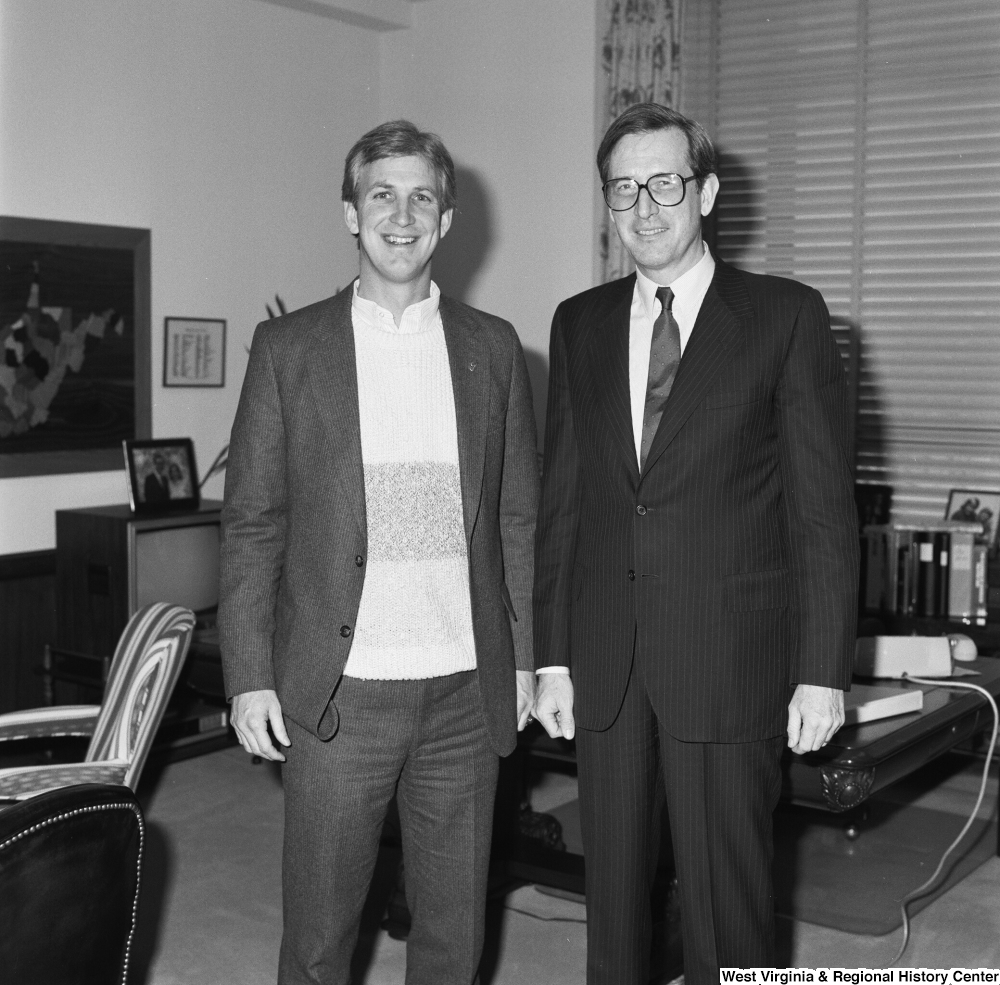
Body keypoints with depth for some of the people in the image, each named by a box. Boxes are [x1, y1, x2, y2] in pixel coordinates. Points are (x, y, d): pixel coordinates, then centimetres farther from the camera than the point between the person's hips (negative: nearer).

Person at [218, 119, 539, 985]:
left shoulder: (493, 348, 7)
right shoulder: (289, 347, 1)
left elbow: (518, 516, 9)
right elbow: (252, 522, 0)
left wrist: (524, 656, 5)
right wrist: (250, 677, -4)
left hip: (466, 689, 2)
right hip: (337, 691, -1)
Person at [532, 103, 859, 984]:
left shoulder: (787, 317, -2)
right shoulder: (579, 323, 10)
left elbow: (824, 507, -4)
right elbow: (560, 500, 9)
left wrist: (822, 671, -8)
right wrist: (552, 655, 6)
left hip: (729, 663, -3)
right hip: (605, 663, 4)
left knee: (727, 902, 5)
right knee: (612, 888, 13)